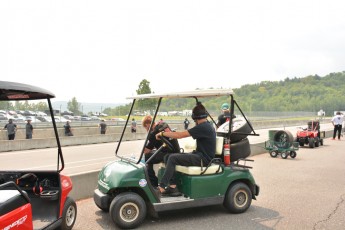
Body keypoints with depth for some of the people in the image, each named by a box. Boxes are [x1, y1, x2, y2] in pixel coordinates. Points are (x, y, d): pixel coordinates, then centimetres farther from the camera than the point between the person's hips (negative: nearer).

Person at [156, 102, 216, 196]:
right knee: (168, 157, 1)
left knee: (172, 158, -20)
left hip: (203, 159, -10)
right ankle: (172, 186, -4)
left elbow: (179, 135, -21)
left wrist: (162, 133, -11)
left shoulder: (202, 127, -18)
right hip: (200, 155, 10)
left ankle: (162, 187, -15)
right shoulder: (207, 125, 14)